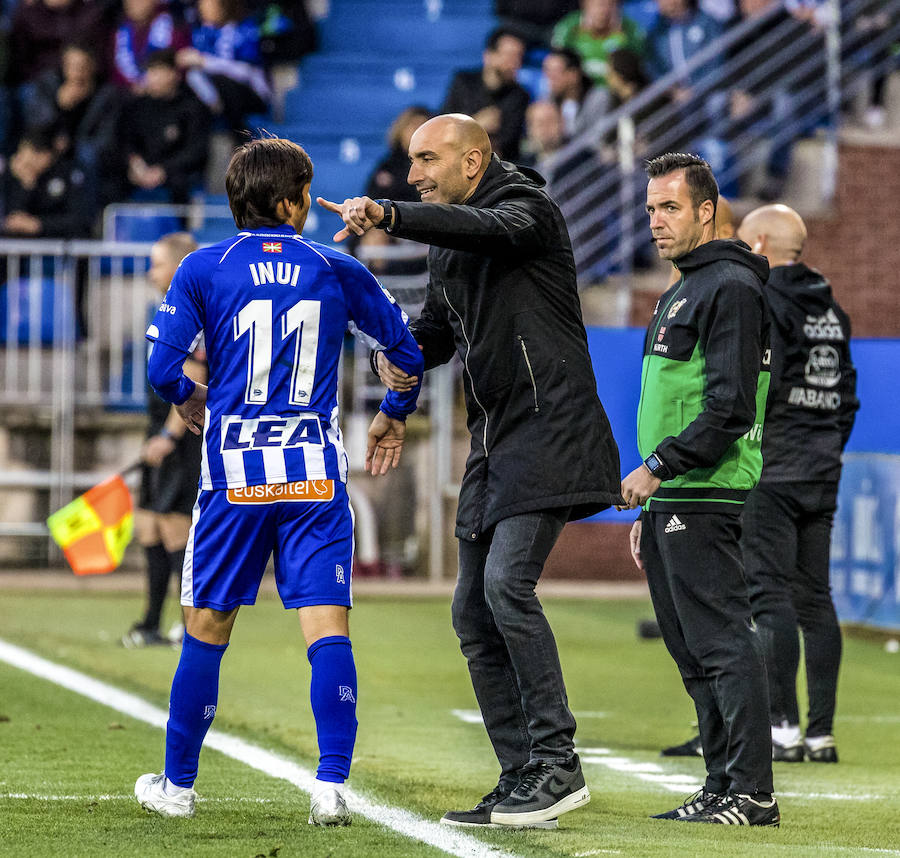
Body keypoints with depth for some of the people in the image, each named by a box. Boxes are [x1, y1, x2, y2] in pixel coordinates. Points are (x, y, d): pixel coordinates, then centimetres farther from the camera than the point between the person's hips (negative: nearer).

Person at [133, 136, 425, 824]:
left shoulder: (204, 270, -1)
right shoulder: (335, 271, 4)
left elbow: (162, 365, -6)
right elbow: (410, 348, 10)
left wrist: (188, 399, 16)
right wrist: (395, 416, 27)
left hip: (234, 471, 0)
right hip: (316, 471, 0)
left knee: (207, 629, 11)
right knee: (328, 628, -3)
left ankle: (178, 784, 20)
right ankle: (332, 786, -13)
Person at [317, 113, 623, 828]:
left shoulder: (526, 207, -8)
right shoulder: (447, 243, 18)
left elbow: (487, 228, -31)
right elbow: (437, 325, 27)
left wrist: (387, 216, -43)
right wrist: (397, 353, 3)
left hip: (548, 427, -9)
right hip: (494, 438, 10)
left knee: (507, 584, -22)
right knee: (475, 610, 5)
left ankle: (558, 763, -19)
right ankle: (521, 782, 10)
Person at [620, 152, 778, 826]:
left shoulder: (730, 288, -9)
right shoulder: (678, 295, 23)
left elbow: (729, 408, -19)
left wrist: (657, 467, -17)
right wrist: (648, 514, 23)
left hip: (706, 501, -10)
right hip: (672, 502, 10)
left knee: (723, 642, -12)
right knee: (695, 654, 10)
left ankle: (753, 792, -12)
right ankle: (722, 788, 13)